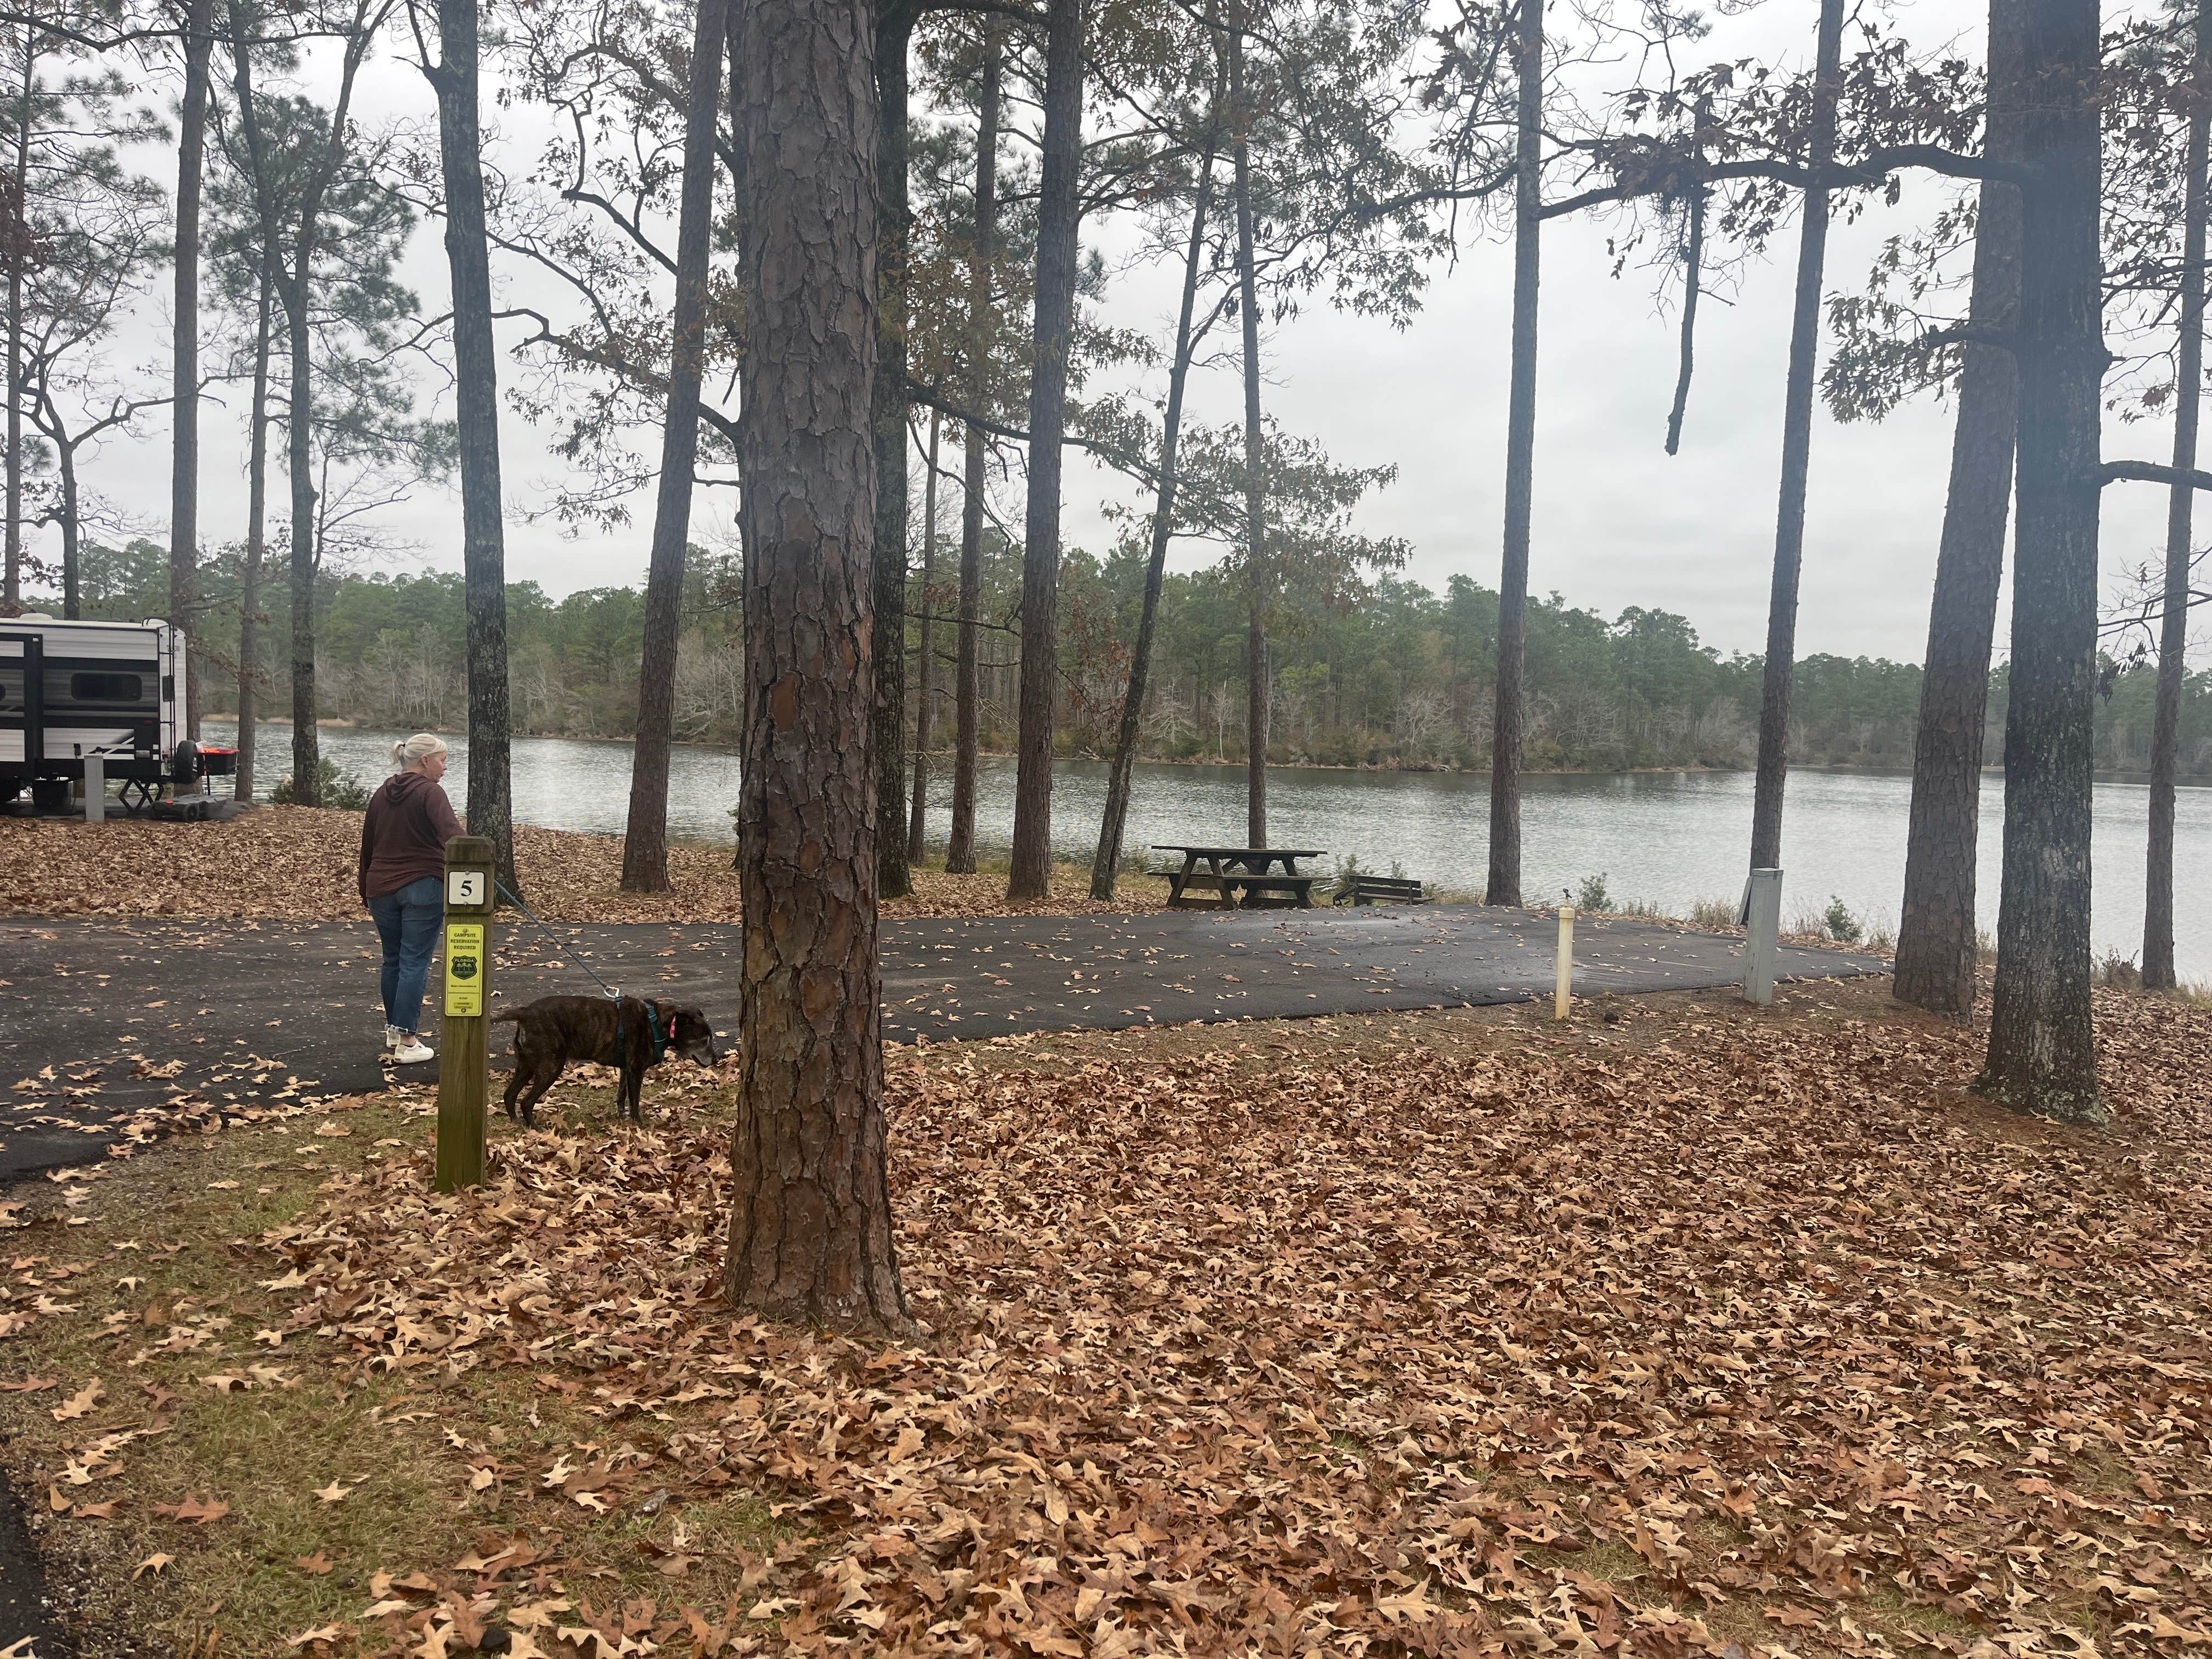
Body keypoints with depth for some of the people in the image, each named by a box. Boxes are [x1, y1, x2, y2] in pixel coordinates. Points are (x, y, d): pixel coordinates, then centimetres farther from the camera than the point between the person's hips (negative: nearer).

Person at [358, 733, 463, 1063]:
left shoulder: (381, 795, 14)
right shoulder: (429, 792, -9)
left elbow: (367, 846, 21)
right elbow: (451, 832, -27)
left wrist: (366, 892, 30)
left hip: (382, 888, 7)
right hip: (422, 888, -7)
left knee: (393, 959, 18)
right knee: (414, 963, -5)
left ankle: (393, 1032, 27)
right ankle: (406, 1042, -5)